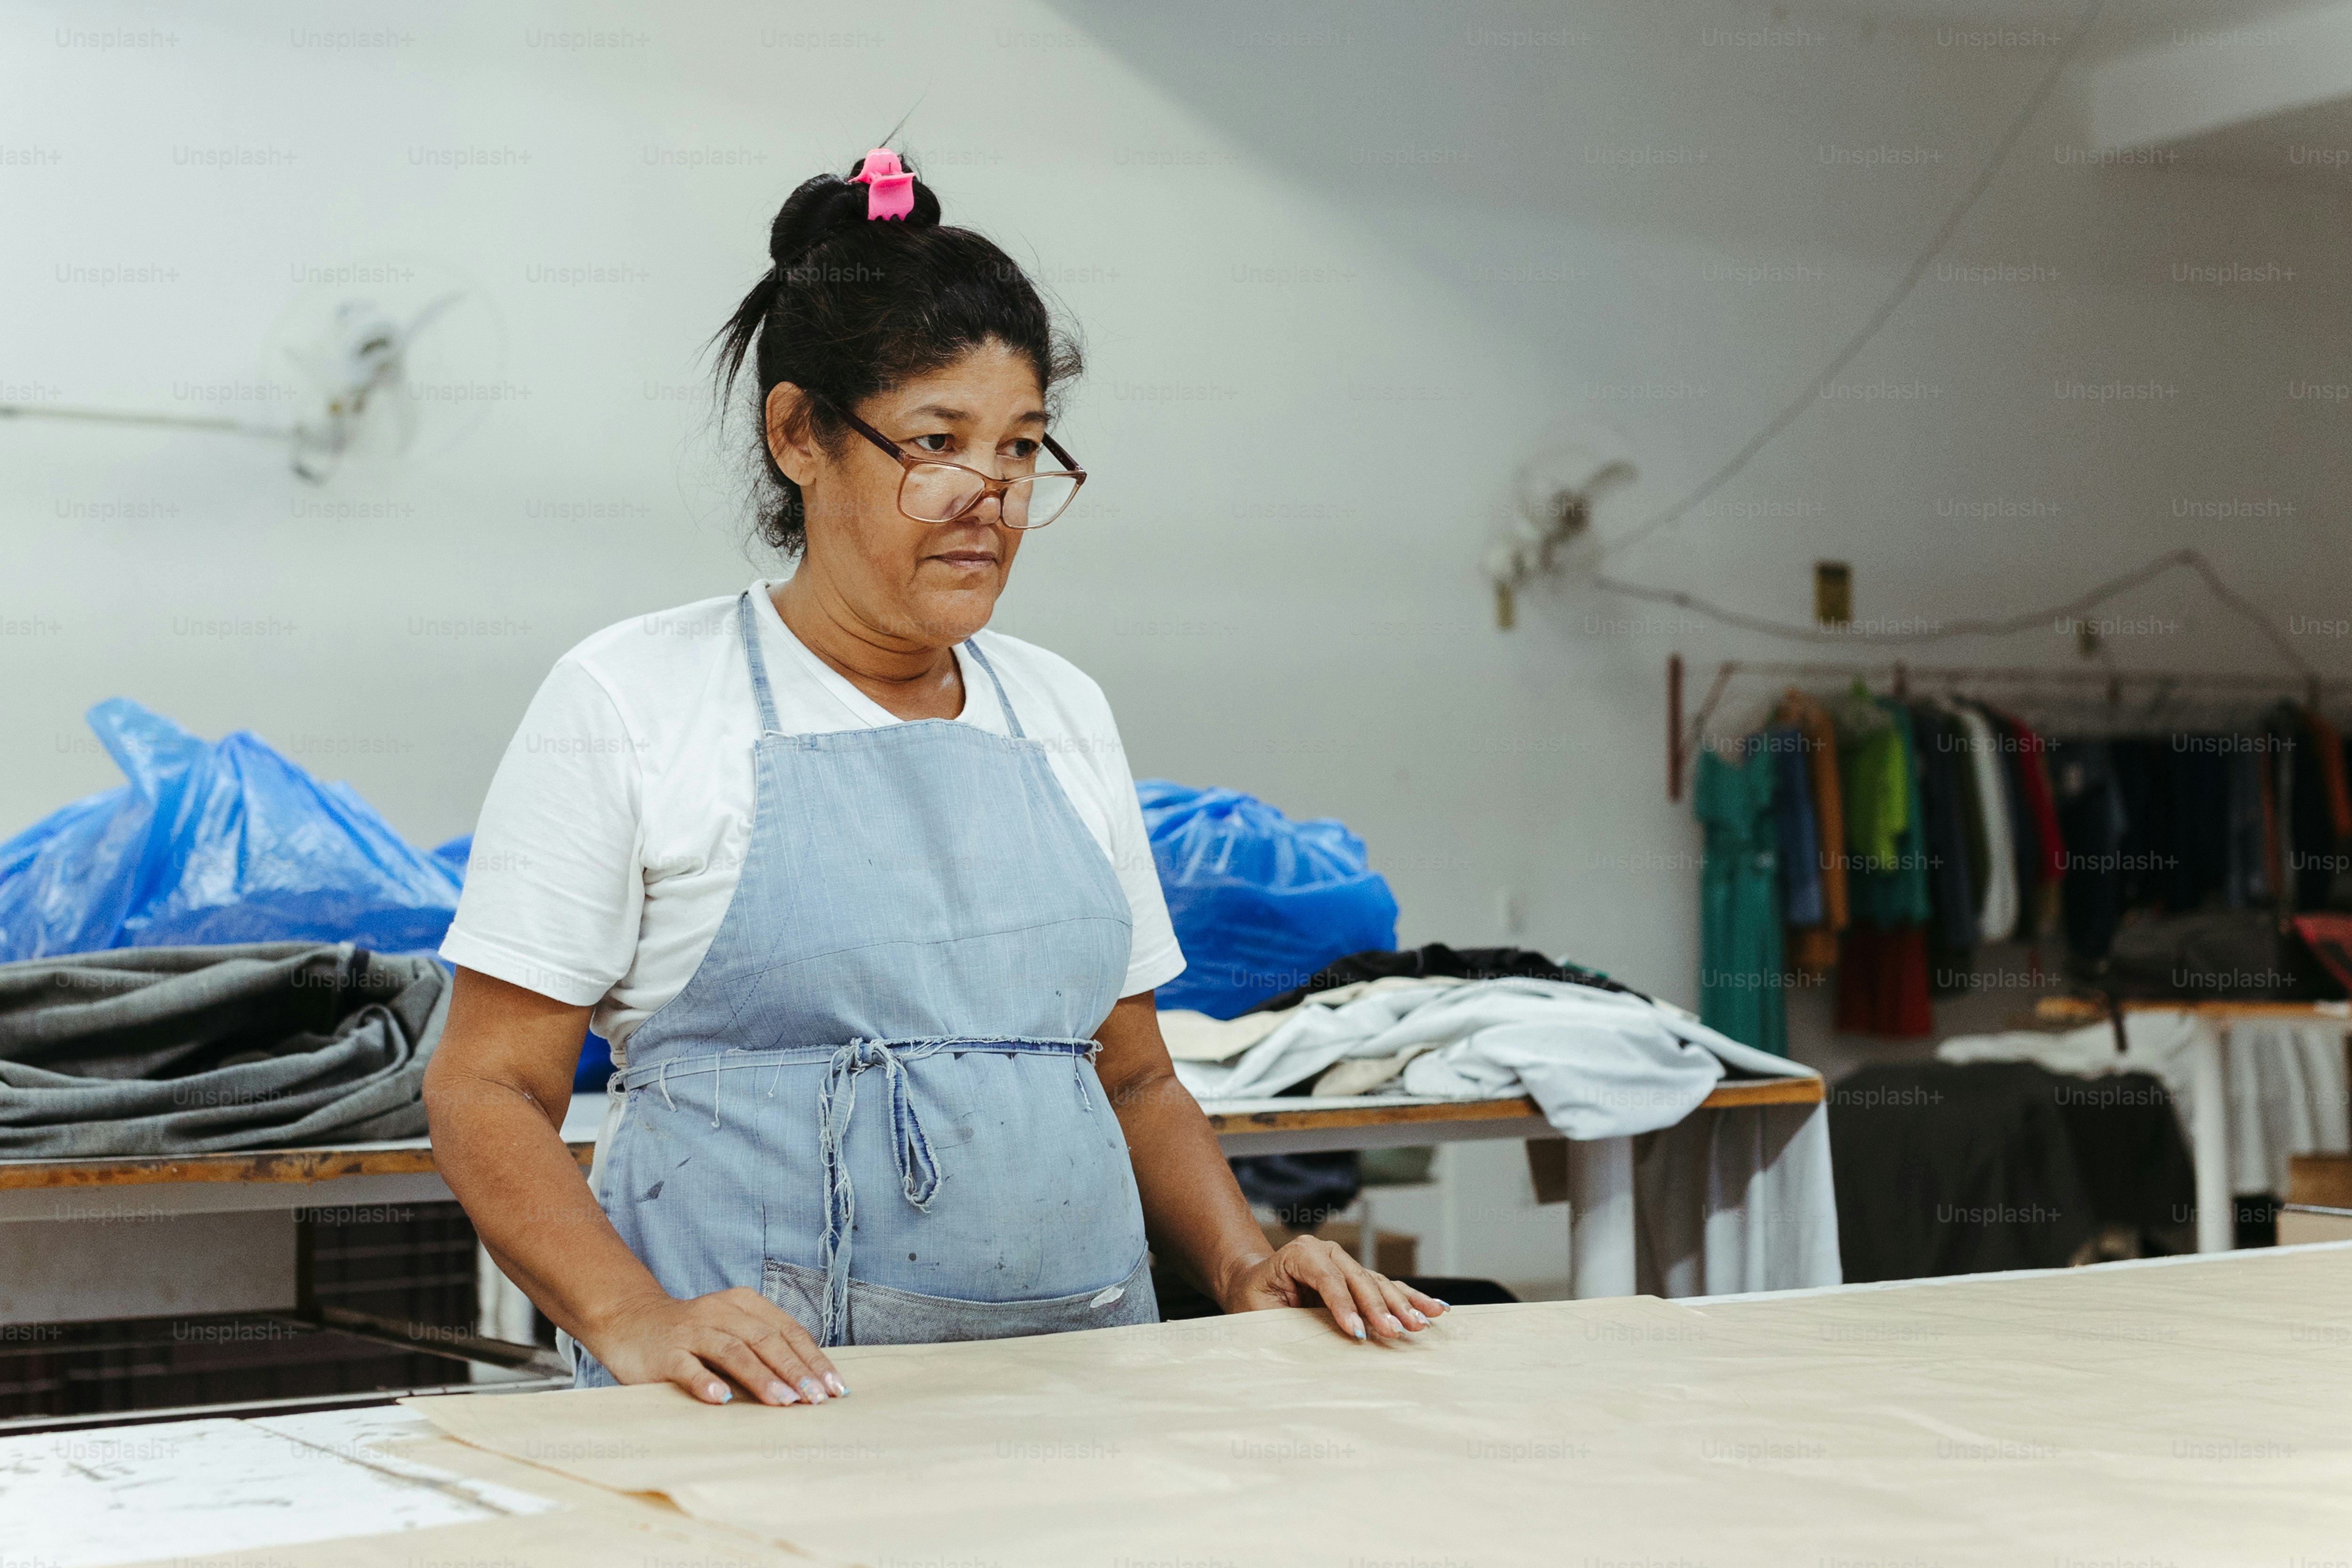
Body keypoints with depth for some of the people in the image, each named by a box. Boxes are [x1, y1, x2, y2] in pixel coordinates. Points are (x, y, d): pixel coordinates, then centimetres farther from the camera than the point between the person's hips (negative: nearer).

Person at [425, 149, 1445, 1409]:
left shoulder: (1062, 713, 16)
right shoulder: (632, 700, 1)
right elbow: (488, 1092, -1)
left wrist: (1244, 1266, 5)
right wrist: (635, 1324, -16)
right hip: (758, 1397, -4)